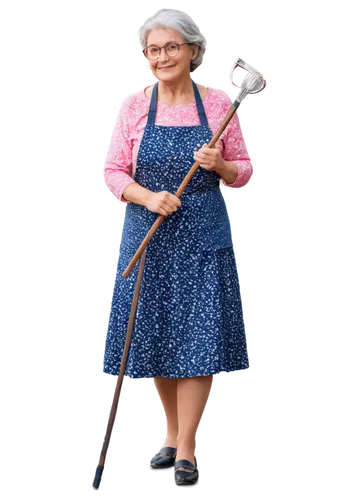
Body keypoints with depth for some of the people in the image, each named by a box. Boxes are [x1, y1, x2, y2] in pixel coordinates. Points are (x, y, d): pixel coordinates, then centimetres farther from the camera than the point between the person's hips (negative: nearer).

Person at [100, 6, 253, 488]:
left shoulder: (218, 102, 0)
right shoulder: (134, 105, 2)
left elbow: (245, 171, 5)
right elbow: (113, 171, 4)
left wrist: (219, 165, -16)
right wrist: (148, 196, -14)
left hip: (204, 235, -2)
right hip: (148, 233, 2)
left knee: (198, 340, -4)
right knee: (153, 338, 8)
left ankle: (186, 450, 4)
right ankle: (173, 434, 26)